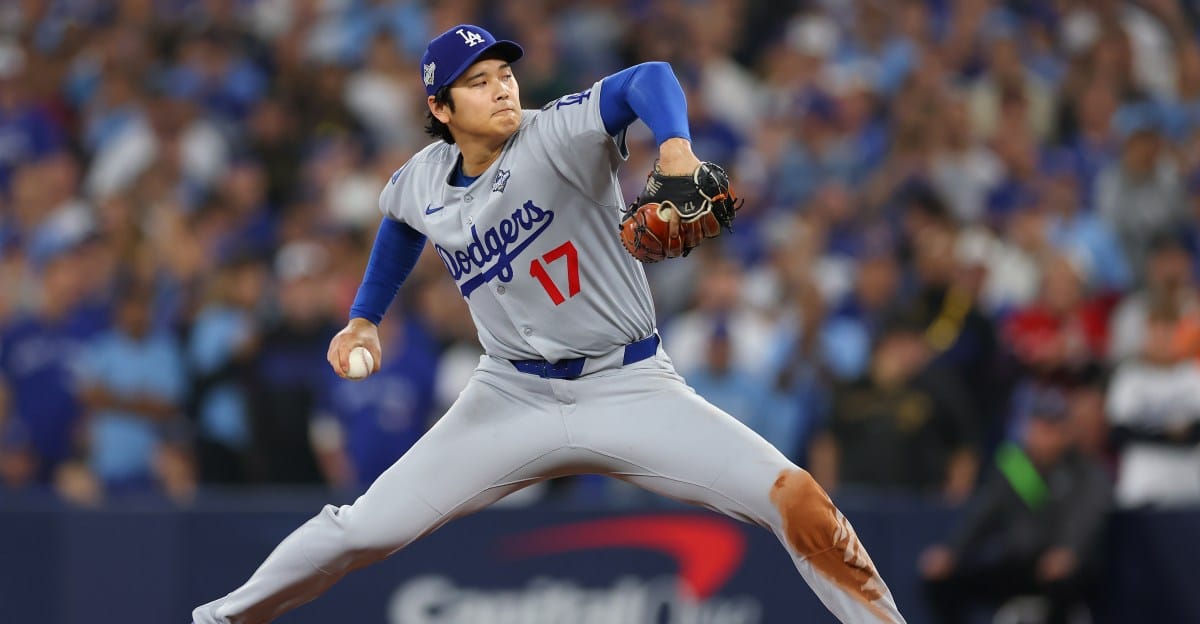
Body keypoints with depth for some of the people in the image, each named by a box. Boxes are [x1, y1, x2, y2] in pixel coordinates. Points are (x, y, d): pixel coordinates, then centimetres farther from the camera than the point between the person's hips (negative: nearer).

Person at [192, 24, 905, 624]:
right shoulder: (420, 183, -1)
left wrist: (675, 148, -56)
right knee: (366, 528, -2)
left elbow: (649, 80, -36)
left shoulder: (556, 135, -17)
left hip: (629, 387, -3)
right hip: (513, 398, 3)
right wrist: (364, 319, 19)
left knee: (797, 501, -21)